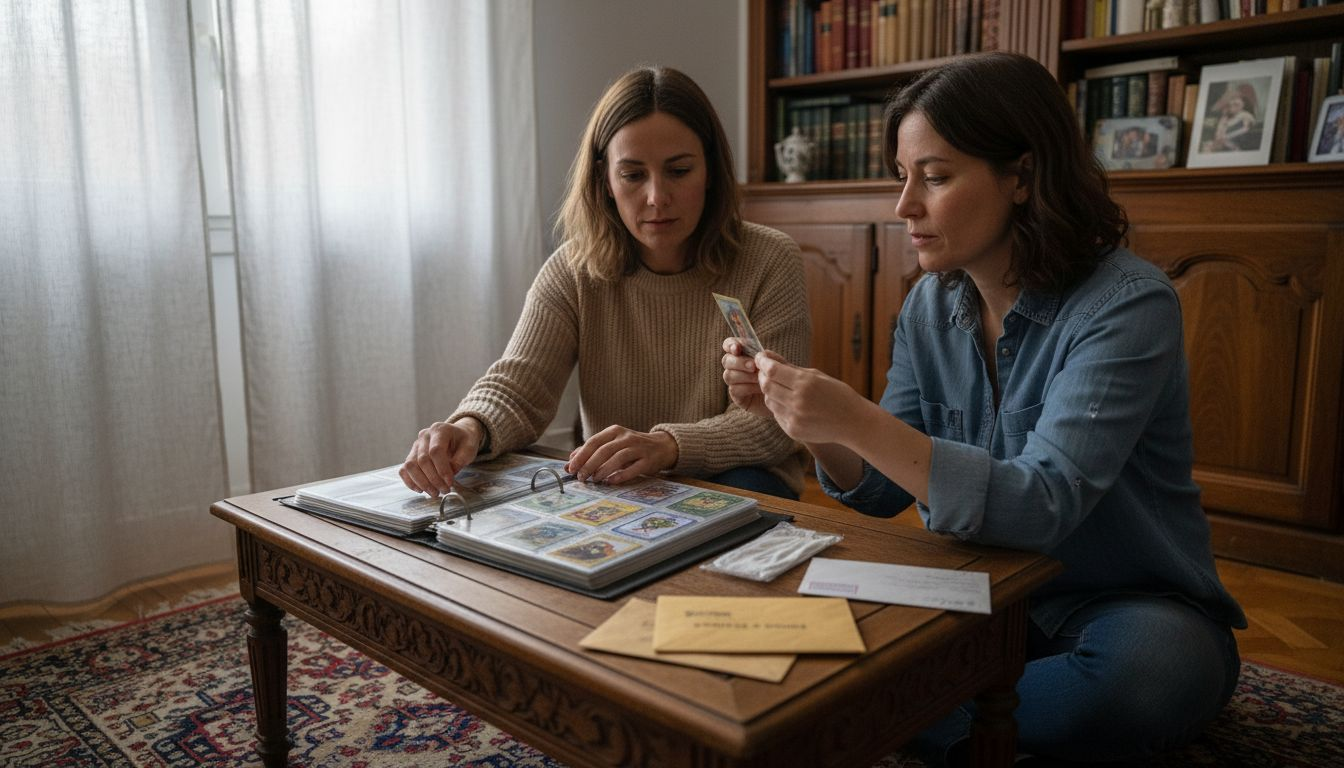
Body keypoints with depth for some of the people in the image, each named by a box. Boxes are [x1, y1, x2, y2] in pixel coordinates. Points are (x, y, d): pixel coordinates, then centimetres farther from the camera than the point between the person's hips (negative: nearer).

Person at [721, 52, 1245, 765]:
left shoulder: (1127, 303, -20)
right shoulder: (928, 306, -2)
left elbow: (1042, 506, -31)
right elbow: (882, 491, -1)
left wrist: (857, 422, -39)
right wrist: (797, 415, -19)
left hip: (1130, 604, -3)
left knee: (1151, 666, -37)